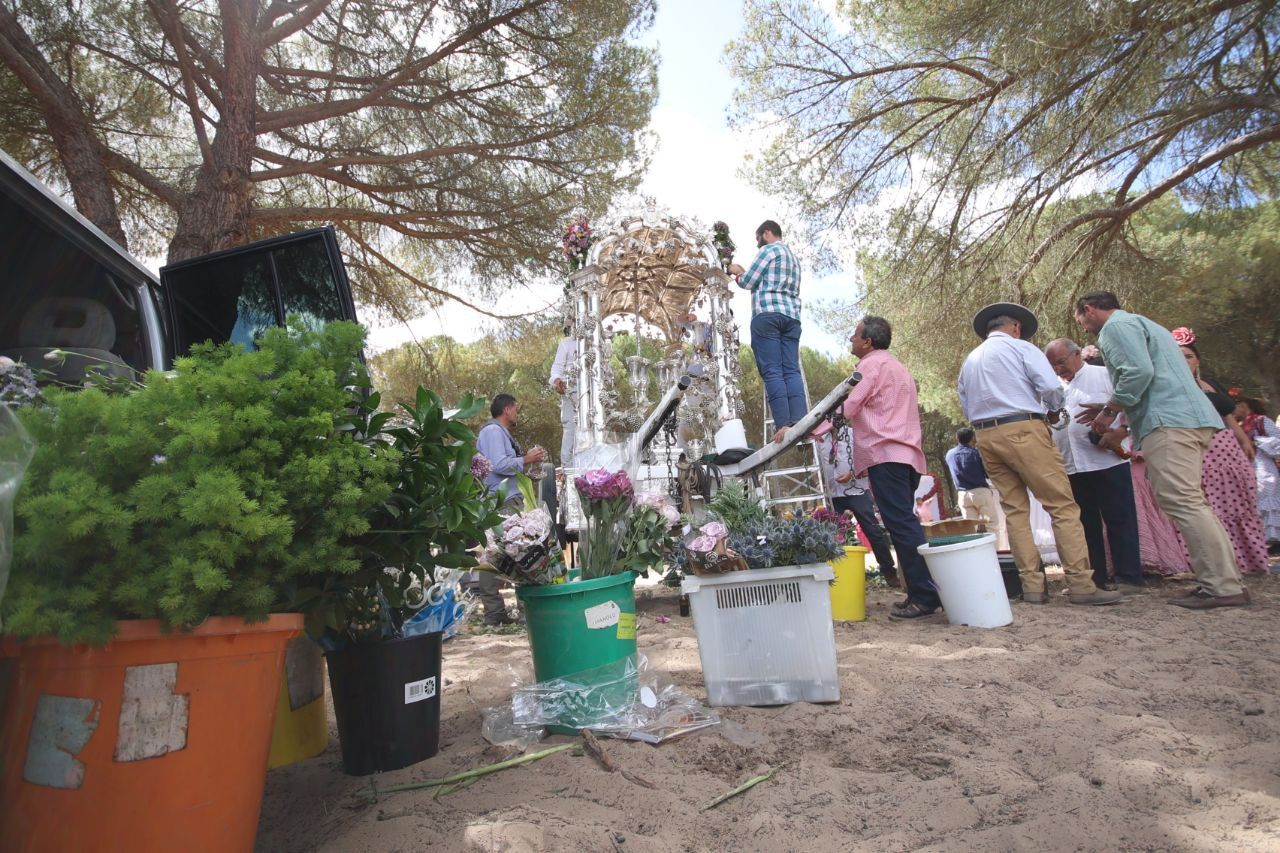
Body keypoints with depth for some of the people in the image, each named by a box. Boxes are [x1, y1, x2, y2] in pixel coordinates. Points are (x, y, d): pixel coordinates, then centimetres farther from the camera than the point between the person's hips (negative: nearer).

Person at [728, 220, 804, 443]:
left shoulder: (769, 250, 5)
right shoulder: (793, 257, 31)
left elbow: (747, 282, 2)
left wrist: (737, 272, 23)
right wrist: (744, 272, 36)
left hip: (767, 314, -7)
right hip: (792, 316, 7)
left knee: (772, 371, -11)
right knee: (792, 370, -3)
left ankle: (784, 425, -20)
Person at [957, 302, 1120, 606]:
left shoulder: (969, 361, 19)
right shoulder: (1022, 347, 2)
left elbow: (966, 406, 20)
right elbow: (1051, 387, -8)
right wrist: (1054, 411, 10)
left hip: (986, 437, 6)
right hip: (1024, 431, -6)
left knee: (1014, 510, 6)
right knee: (1063, 506, -3)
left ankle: (1032, 586, 5)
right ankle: (1081, 585, -5)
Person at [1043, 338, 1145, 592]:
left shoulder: (1103, 375, 3)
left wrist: (1119, 433, -19)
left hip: (1107, 460, -5)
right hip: (1072, 467, 5)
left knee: (1119, 521, -1)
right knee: (1086, 524, 9)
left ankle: (1129, 578, 5)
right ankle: (1095, 578, 16)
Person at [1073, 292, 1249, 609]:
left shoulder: (1116, 325, -2)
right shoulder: (1141, 324, 30)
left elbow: (1138, 371, -17)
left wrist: (1110, 410, -7)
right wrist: (1110, 408, 28)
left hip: (1168, 422, -11)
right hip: (1191, 417, 11)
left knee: (1181, 502, -13)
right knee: (1189, 502, 9)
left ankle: (1223, 587, -13)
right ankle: (1223, 581, 10)